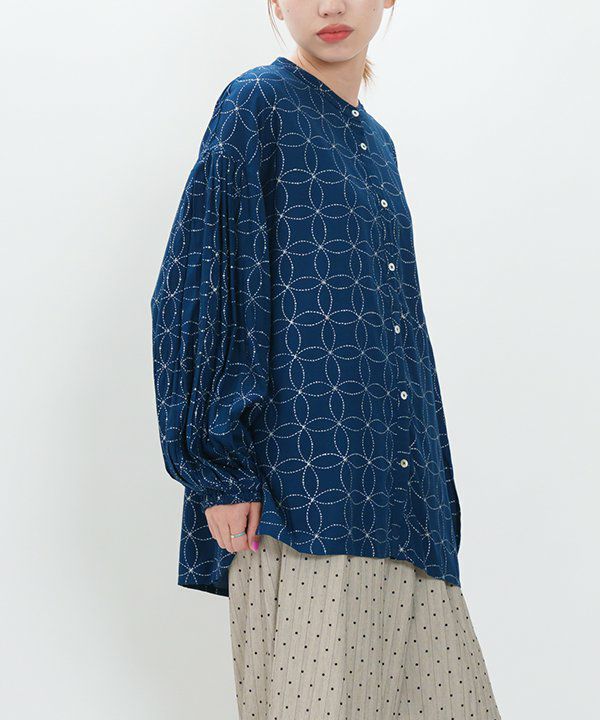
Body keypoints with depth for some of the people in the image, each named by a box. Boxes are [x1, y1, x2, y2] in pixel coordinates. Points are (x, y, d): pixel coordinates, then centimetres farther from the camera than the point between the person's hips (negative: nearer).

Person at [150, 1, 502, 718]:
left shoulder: (374, 142, 21)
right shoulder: (258, 103, -1)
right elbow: (199, 282, -8)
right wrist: (219, 467, -16)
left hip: (393, 488, 7)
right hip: (307, 483, -7)